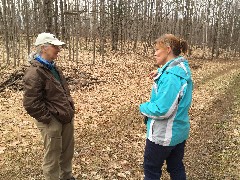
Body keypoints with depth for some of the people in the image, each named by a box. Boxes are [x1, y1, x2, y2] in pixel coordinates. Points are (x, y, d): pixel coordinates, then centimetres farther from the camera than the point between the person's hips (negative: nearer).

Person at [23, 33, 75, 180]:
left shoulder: (53, 68, 10)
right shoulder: (34, 73, -19)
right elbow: (31, 104, -22)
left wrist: (70, 109, 12)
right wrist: (48, 119, -18)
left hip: (66, 117, 9)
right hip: (52, 121, -9)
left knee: (68, 151, 23)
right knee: (53, 155, 7)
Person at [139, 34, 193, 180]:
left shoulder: (171, 74, -27)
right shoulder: (182, 68, 3)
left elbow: (162, 110, -30)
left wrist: (143, 107, -12)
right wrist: (160, 76, 2)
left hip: (164, 134, -9)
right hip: (180, 131, 9)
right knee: (176, 168, 22)